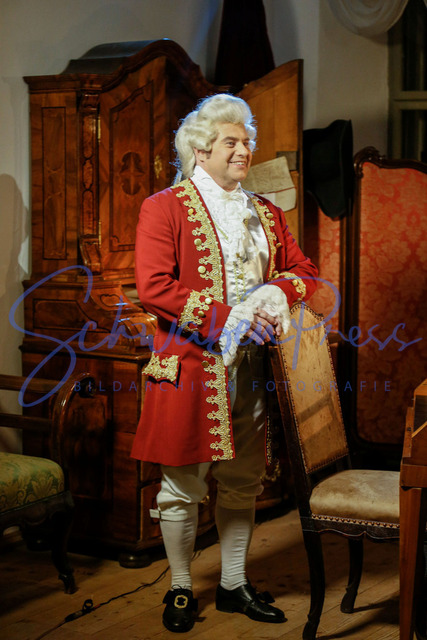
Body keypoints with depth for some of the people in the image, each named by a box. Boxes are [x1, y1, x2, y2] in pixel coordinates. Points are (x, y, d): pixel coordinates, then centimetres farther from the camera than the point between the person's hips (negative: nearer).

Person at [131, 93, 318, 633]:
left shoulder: (265, 213, 16)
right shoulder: (165, 208, -2)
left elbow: (304, 271, 17)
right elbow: (153, 288, -13)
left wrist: (275, 294, -7)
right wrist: (228, 319, -17)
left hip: (251, 369, 5)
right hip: (190, 366, -5)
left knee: (242, 483, 12)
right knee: (182, 485, 3)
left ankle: (233, 585, 25)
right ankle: (180, 589, 18)